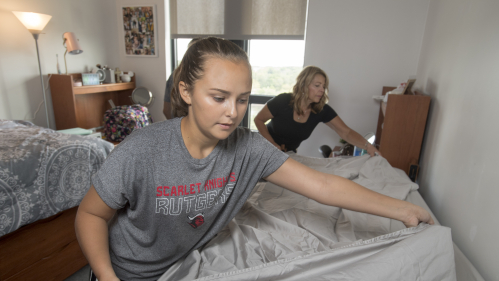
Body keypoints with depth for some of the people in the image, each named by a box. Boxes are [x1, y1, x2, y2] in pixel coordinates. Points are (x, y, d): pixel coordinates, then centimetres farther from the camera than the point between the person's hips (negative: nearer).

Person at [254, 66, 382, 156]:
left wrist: (367, 145, -38)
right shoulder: (282, 101, -25)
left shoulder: (322, 110, -16)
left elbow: (346, 132, -20)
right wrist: (273, 144, -21)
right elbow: (259, 120, -14)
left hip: (289, 153, 3)